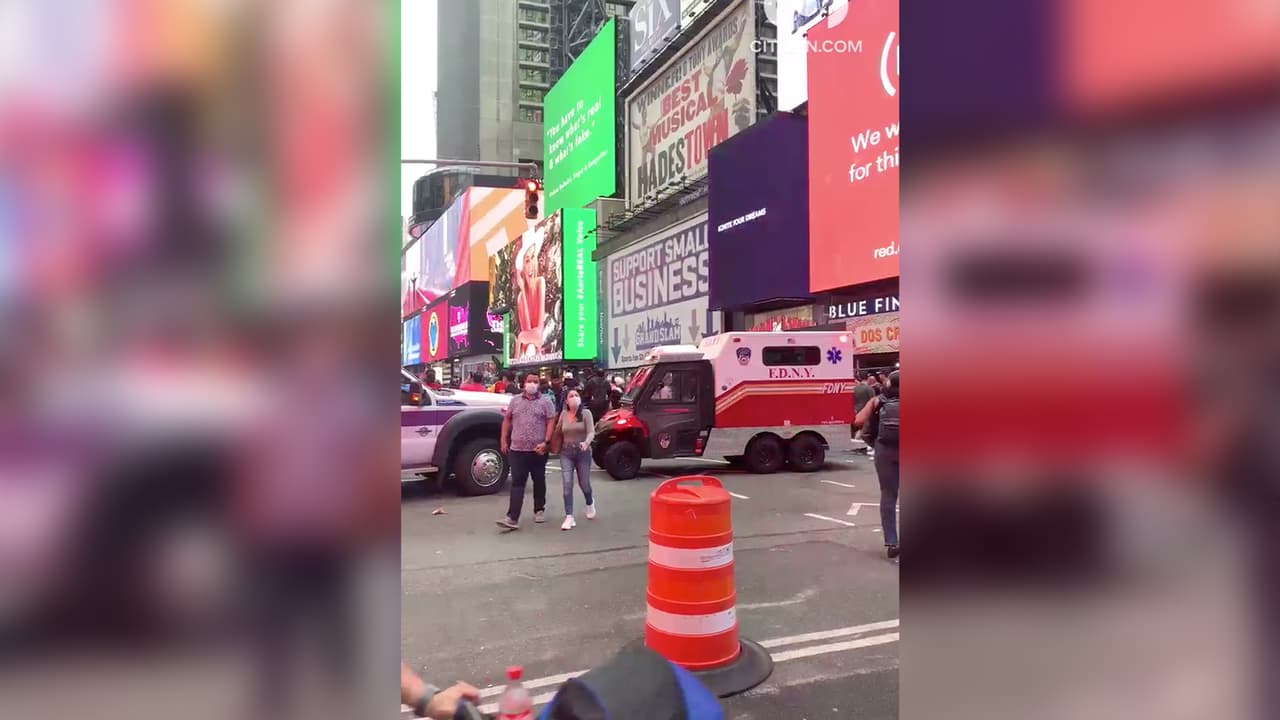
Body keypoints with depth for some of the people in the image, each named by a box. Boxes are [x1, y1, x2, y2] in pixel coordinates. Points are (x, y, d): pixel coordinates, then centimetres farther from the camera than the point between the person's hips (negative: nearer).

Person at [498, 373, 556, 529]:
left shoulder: (545, 402, 1)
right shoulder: (515, 400, 9)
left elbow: (551, 422, -5)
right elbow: (507, 420, 14)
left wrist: (546, 442, -16)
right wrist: (503, 440, 8)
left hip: (538, 450, -1)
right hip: (517, 449, 1)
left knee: (539, 482, 12)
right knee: (517, 483, -4)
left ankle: (539, 510, 29)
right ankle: (512, 518, -10)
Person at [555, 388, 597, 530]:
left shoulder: (586, 413, -6)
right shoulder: (563, 414, 2)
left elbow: (591, 432, -16)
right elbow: (558, 432, 14)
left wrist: (586, 443, -34)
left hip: (583, 452, -2)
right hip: (566, 453, 2)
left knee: (584, 483, 9)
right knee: (567, 484, -8)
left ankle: (590, 503, 42)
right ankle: (569, 517, -6)